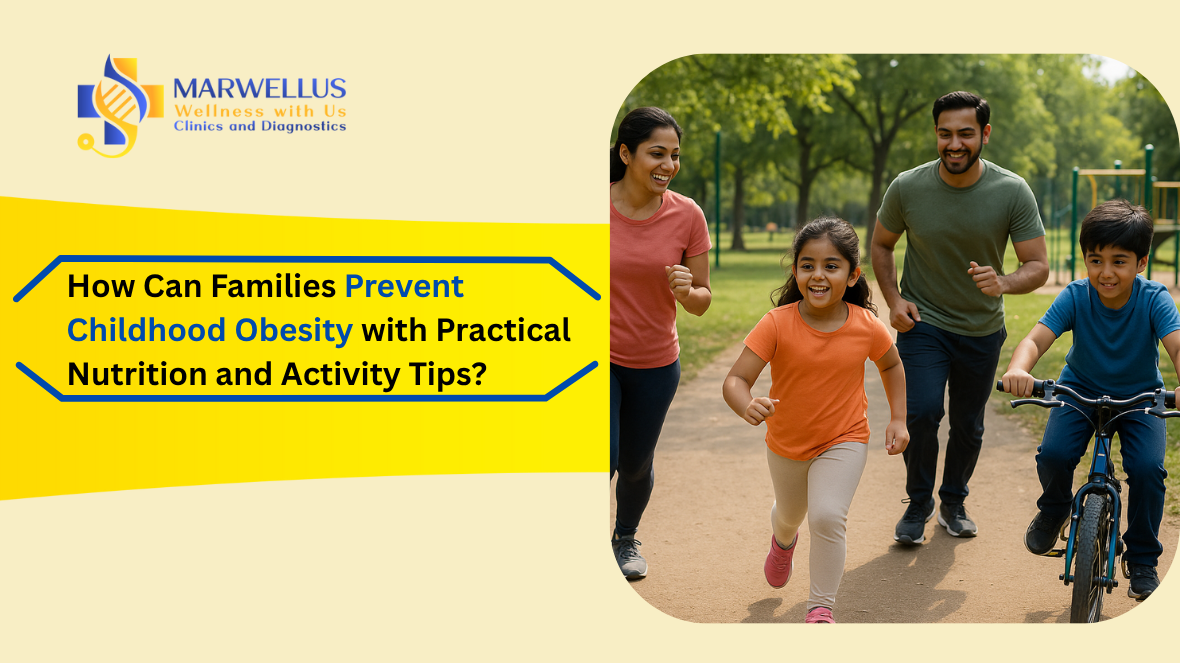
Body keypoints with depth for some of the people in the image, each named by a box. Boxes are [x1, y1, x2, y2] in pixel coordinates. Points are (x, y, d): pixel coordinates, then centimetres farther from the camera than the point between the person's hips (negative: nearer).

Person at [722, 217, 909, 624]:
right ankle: (783, 541, 66)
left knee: (828, 515, -24)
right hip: (786, 444, 1)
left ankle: (821, 608, -5)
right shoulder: (777, 324, -24)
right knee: (790, 514, 26)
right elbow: (735, 380, -28)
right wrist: (747, 406, -49)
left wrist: (898, 419, -1)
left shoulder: (867, 327, -18)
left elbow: (892, 365, 5)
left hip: (844, 441, -1)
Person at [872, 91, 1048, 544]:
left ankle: (953, 502, 38)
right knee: (922, 411, -19)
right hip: (923, 321, -1)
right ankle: (918, 503, 4)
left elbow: (1038, 265, -12)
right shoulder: (908, 188, -14)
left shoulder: (1013, 192, -15)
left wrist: (1003, 282, -34)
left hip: (982, 329, 2)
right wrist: (894, 299, -9)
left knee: (968, 426, 13)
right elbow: (881, 245, 4)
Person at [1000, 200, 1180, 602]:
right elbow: (1036, 339, -30)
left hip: (1139, 398, -1)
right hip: (1081, 390, 1)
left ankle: (1142, 561, 2)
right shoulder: (1076, 297, -20)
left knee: (1148, 468, -22)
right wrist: (1018, 370, -53)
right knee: (1053, 454, -24)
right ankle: (1054, 509, 13)